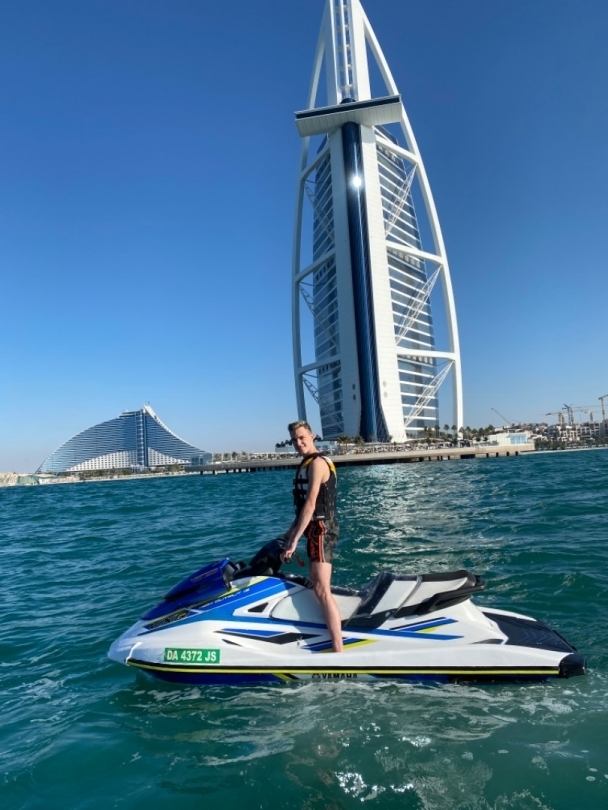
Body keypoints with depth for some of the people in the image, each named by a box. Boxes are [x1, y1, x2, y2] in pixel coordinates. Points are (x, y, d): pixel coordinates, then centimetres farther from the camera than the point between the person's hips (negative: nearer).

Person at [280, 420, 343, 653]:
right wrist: (291, 530, 24)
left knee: (322, 590, -15)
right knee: (316, 585, 17)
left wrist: (294, 541, -24)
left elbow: (310, 504, -22)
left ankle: (338, 651, -16)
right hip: (315, 530, 11)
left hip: (321, 530, -11)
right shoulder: (306, 463, 17)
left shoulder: (317, 462, -14)